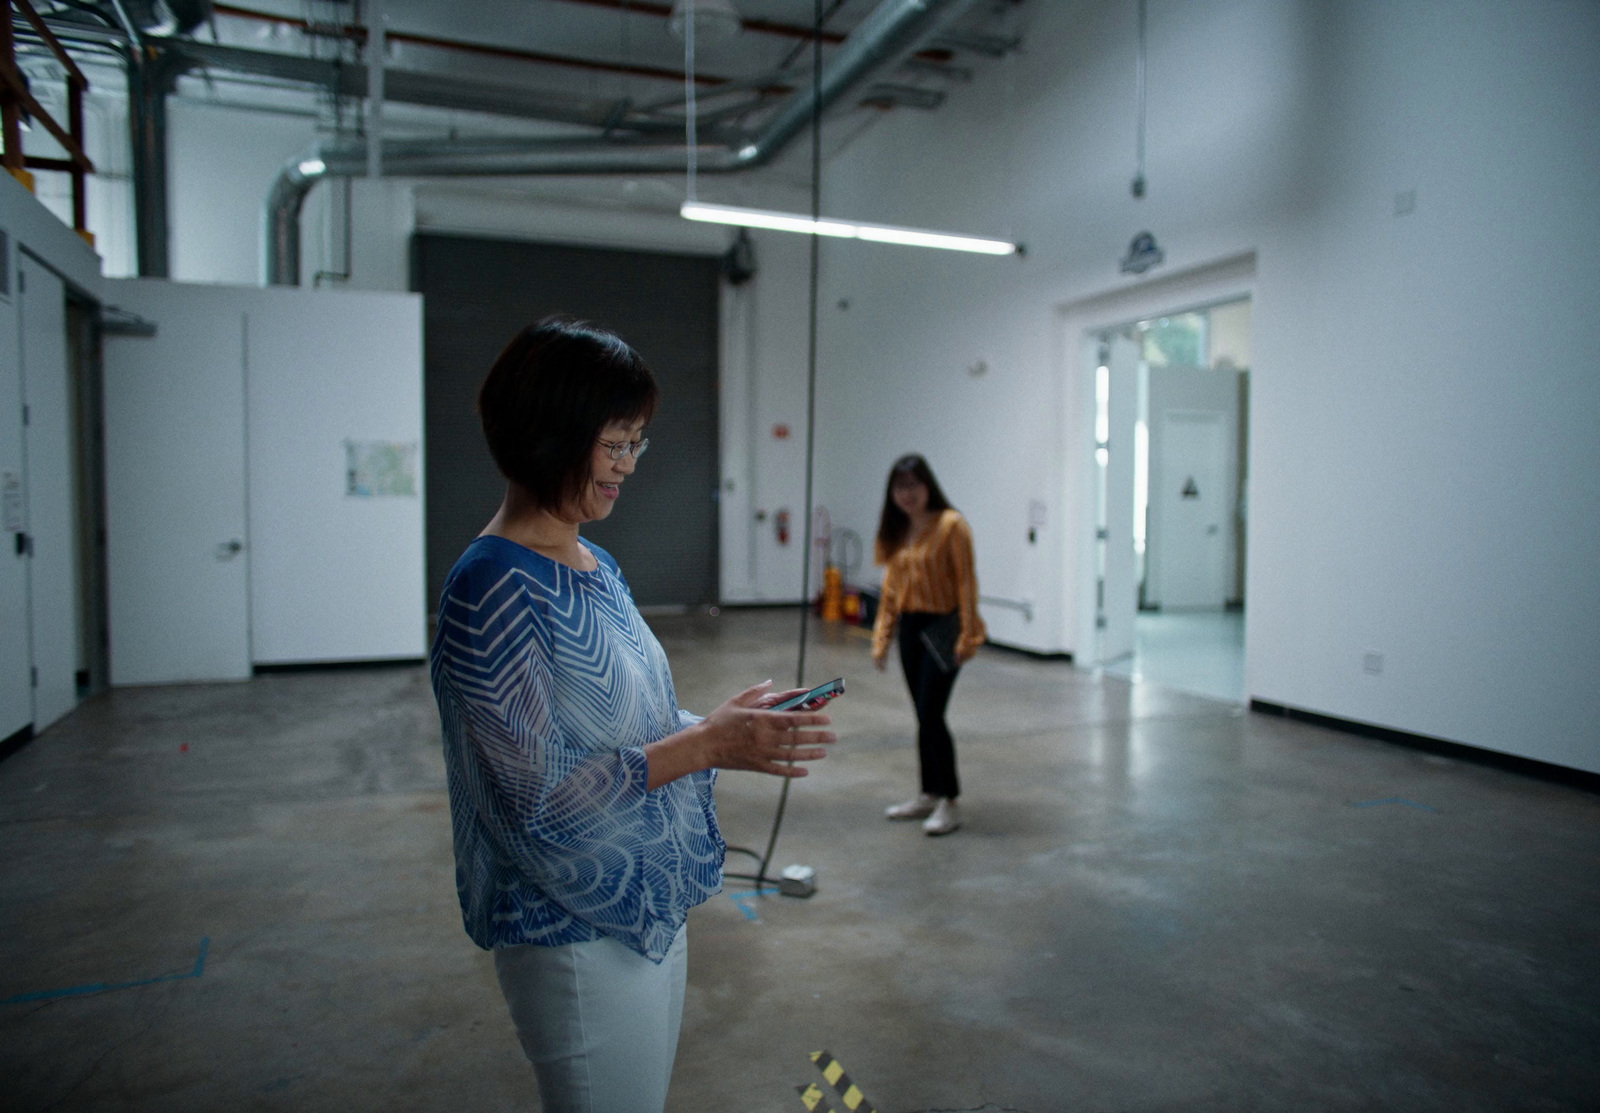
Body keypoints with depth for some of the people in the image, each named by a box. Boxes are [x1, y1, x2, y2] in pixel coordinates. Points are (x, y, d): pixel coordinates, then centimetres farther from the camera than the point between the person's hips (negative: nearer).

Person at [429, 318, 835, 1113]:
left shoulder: (596, 566, 7)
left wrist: (727, 728, -2)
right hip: (578, 934, -8)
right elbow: (538, 795, -24)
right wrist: (704, 745, -24)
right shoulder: (492, 591, -21)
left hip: (653, 905, 9)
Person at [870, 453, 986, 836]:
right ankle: (929, 795, 25)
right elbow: (892, 586, 12)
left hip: (942, 625, -6)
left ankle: (950, 803, 5)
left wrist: (968, 635, -18)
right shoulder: (897, 531, 9)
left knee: (931, 715, -8)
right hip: (910, 625, 7)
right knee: (923, 717, 13)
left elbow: (966, 581, -14)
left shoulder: (951, 524, -11)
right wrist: (882, 638, 10)